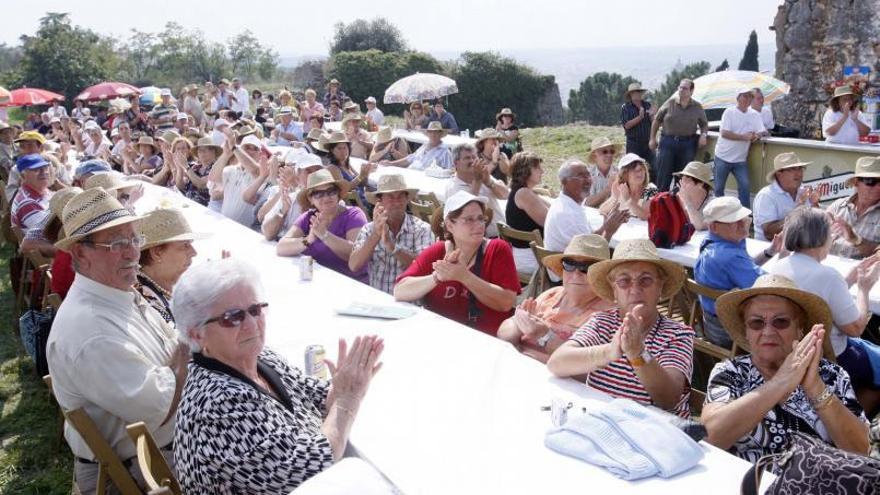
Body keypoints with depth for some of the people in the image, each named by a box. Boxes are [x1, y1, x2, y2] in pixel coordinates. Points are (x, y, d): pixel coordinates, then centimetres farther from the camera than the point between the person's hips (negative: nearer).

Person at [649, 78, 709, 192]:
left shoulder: (697, 107, 5)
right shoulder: (670, 103, 1)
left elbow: (704, 124, 16)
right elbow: (656, 121, 8)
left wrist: (703, 134, -5)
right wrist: (652, 138, 5)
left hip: (688, 144, 1)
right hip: (668, 142, -1)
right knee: (663, 175, -2)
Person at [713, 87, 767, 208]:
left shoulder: (755, 115, 5)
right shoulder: (729, 112, -7)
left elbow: (763, 131, 2)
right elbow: (724, 133, -16)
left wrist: (758, 135, -22)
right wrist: (744, 137, -23)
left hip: (740, 159, 3)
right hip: (723, 157, -2)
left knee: (744, 186, -8)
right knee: (719, 188, 6)